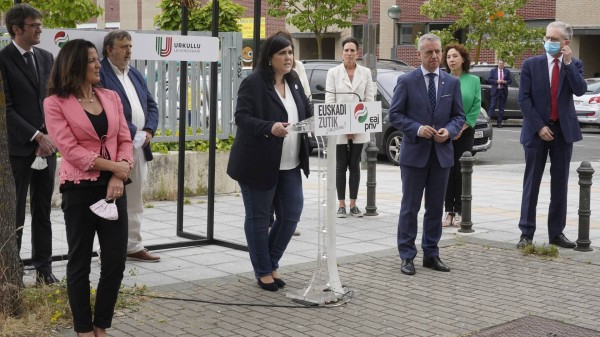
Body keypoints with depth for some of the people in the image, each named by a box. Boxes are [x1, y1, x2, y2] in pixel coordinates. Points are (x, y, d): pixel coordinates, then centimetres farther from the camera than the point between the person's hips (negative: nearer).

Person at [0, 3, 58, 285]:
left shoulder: (46, 58, 11)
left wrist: (49, 137, -2)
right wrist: (37, 137, -16)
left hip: (46, 146, 6)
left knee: (43, 211, 10)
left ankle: (44, 269, 18)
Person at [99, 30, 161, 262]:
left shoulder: (136, 74, 18)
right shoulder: (100, 74, -8)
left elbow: (151, 105, 17)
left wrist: (148, 131, -1)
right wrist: (132, 132, -17)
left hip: (139, 147, 8)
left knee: (135, 201, 14)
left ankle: (133, 246, 23)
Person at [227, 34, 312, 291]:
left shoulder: (294, 82, 12)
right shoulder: (253, 83, -11)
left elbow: (307, 113, 15)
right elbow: (242, 117, -17)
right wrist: (270, 128, -31)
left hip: (289, 165, 7)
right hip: (259, 164, -7)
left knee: (291, 215, 8)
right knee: (259, 218, 5)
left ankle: (271, 263, 28)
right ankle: (263, 272, 19)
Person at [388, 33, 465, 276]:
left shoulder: (452, 82, 6)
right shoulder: (406, 81, -3)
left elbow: (459, 115, 9)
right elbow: (395, 115, -4)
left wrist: (448, 131, -11)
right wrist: (417, 129, -17)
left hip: (442, 152, 3)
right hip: (415, 152, -3)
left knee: (435, 208, 10)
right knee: (410, 207, 3)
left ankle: (431, 254, 20)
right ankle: (407, 256, 10)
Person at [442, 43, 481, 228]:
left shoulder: (473, 80, 3)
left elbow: (476, 107, 0)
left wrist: (462, 128, -8)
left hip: (465, 132, 0)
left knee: (461, 171, 1)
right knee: (447, 171, 1)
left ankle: (459, 212, 7)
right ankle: (448, 211, 7)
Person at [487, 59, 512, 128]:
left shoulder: (507, 71, 8)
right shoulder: (493, 71, 4)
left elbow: (510, 80, 7)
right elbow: (489, 80, -1)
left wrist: (505, 82, -13)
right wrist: (496, 81, -15)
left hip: (503, 91, 2)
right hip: (495, 91, -2)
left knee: (501, 108, 5)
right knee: (492, 106, -7)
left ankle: (499, 122, 9)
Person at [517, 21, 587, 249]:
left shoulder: (574, 65, 4)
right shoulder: (531, 64, -1)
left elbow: (580, 90, -12)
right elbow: (524, 99, -5)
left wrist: (568, 62, -16)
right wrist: (539, 126, -12)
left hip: (564, 130, 2)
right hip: (537, 131, -2)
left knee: (560, 184, 7)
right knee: (532, 183, 3)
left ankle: (556, 232, 16)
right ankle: (526, 232, 8)